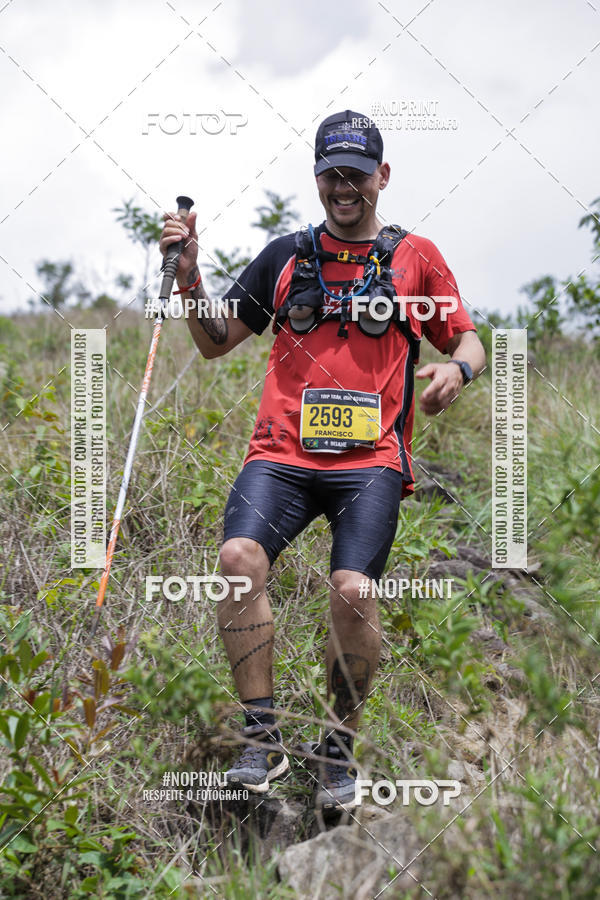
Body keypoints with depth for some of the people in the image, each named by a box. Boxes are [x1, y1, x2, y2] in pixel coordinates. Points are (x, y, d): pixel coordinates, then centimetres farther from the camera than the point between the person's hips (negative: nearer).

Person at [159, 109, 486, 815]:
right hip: (283, 453, 2)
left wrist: (456, 370, -6)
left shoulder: (414, 257, 13)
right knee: (239, 557, -26)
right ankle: (262, 738, -14)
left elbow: (468, 341, 18)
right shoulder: (285, 256, 17)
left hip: (371, 459, -1)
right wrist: (189, 279, 3)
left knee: (352, 591, -23)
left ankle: (339, 749, 0)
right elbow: (214, 343, 20)